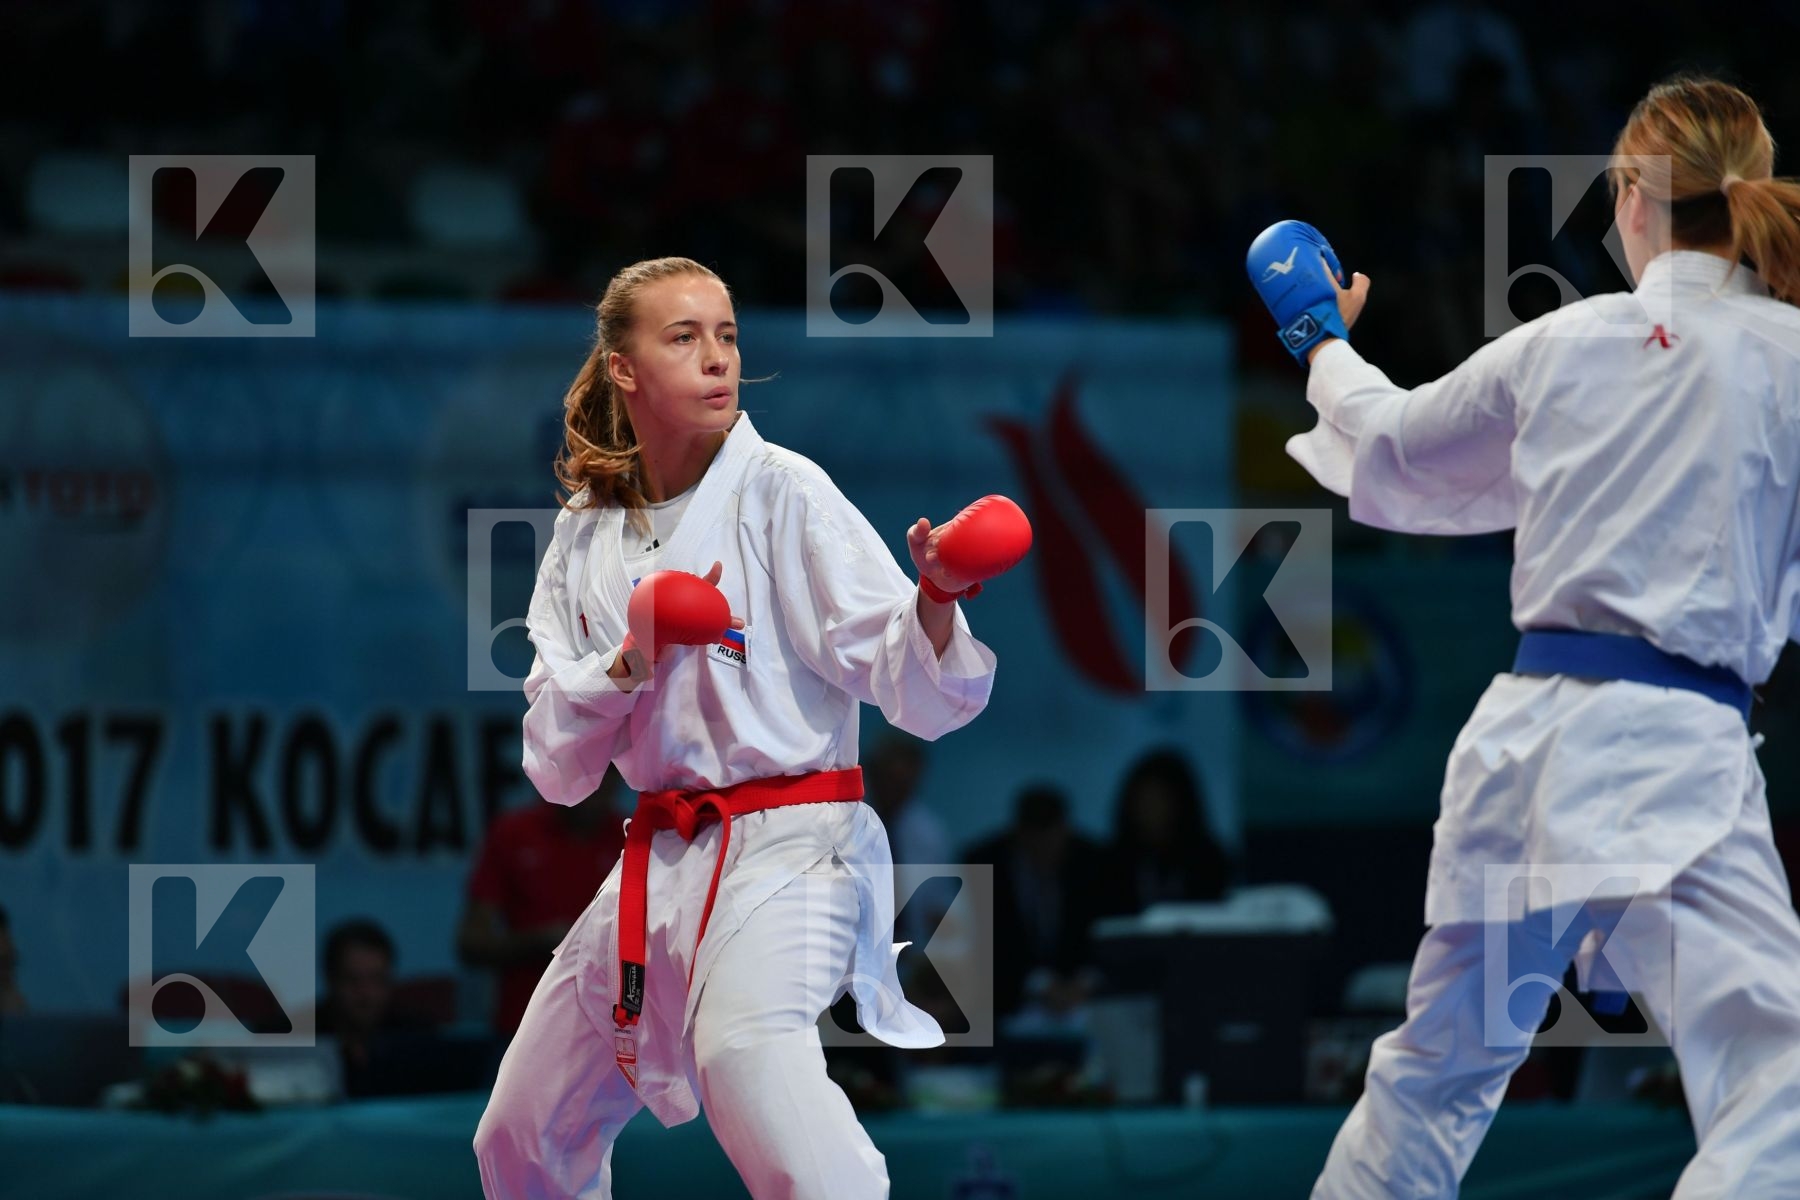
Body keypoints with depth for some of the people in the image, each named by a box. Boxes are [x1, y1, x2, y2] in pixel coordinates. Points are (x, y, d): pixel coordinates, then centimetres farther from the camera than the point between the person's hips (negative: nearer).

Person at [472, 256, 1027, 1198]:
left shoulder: (782, 493, -7)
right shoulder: (587, 536, 8)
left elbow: (918, 694, -13)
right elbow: (556, 765, 4)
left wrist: (935, 599, -34)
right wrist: (632, 662, -13)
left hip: (783, 846, -6)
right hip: (659, 863, 6)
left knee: (746, 1048, -37)